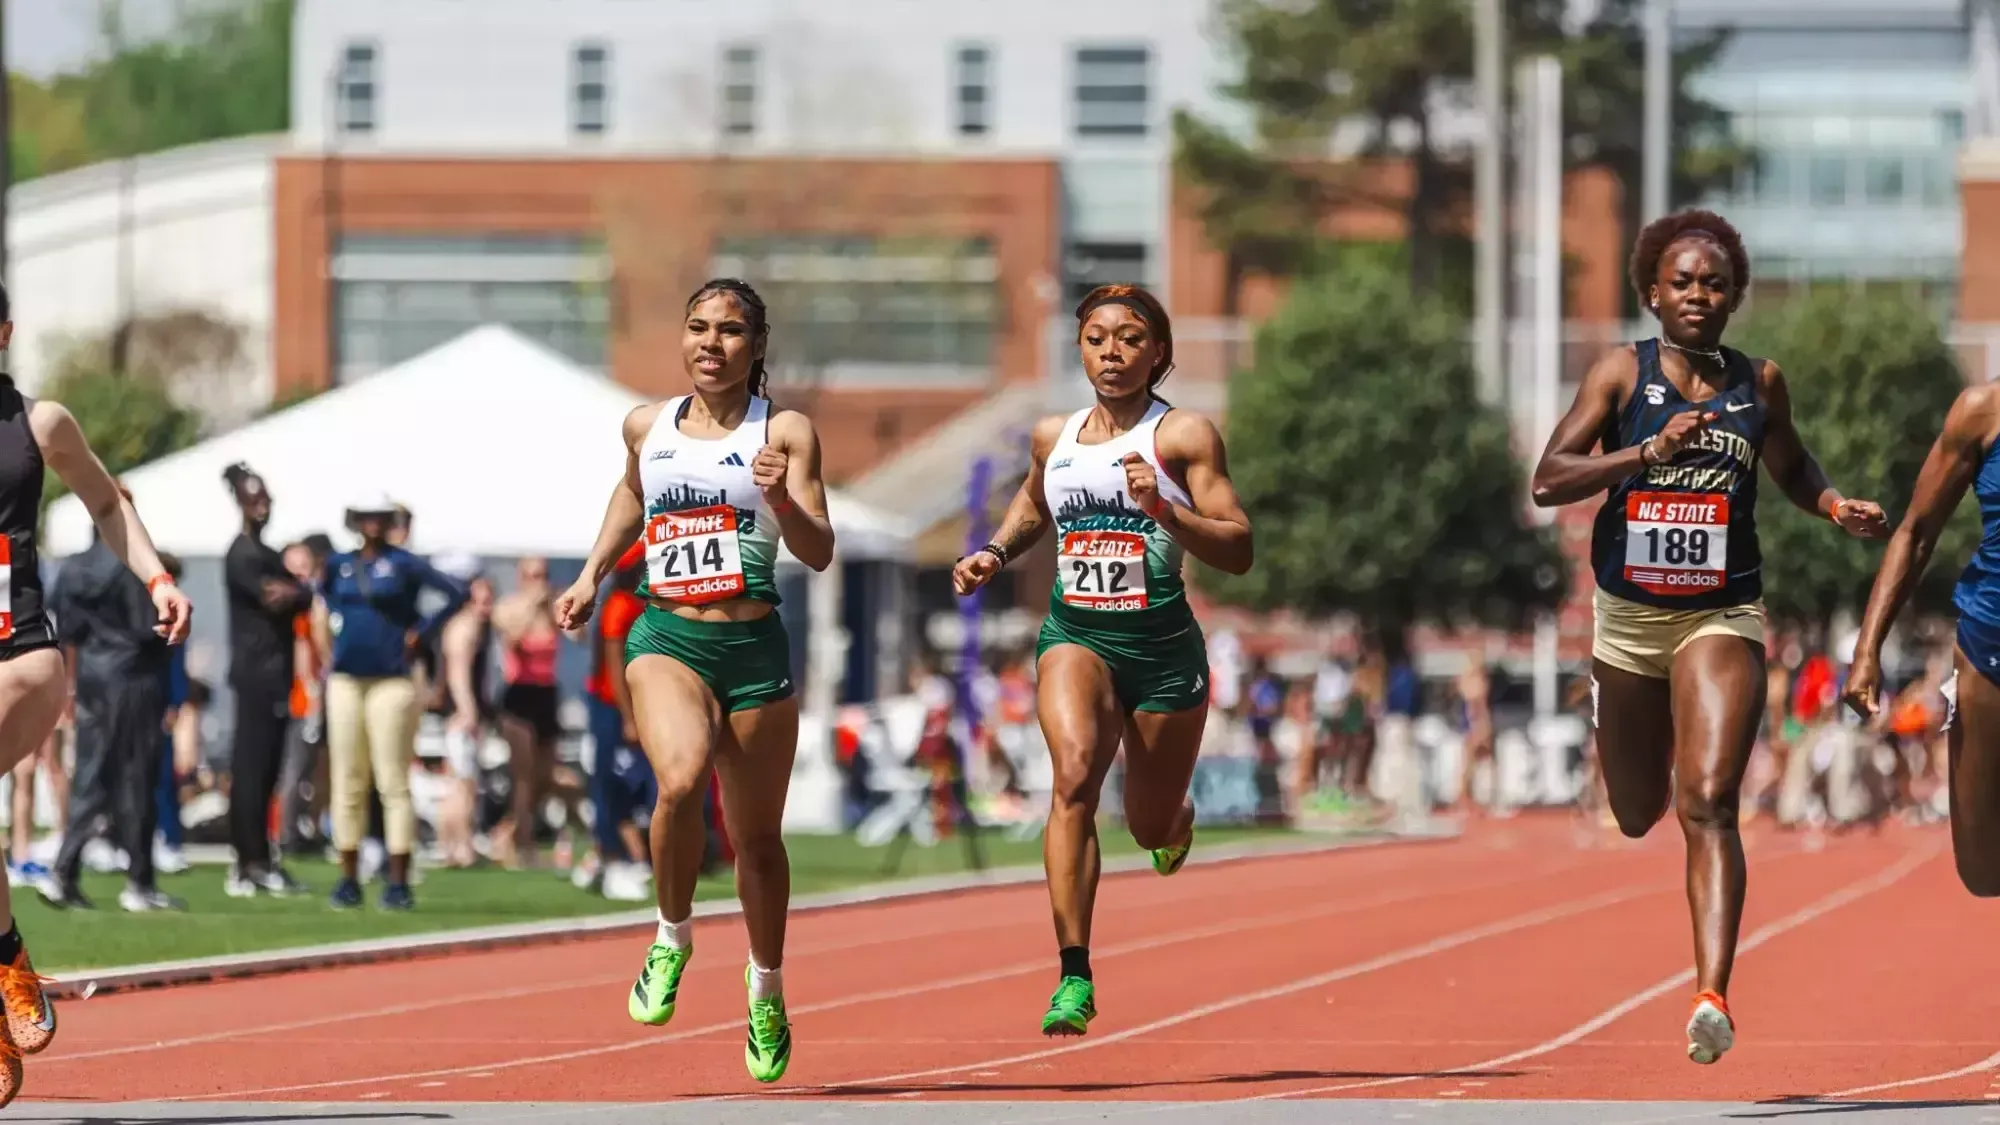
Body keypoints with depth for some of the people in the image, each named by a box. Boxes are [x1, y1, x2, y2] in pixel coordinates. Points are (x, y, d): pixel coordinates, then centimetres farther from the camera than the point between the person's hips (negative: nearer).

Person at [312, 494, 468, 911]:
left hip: (391, 683, -4)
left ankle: (398, 883, -5)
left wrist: (419, 633, -9)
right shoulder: (338, 565, 10)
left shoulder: (404, 564, -2)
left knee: (394, 783, -6)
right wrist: (328, 654, 12)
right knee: (348, 783, 6)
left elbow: (456, 594, -7)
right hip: (345, 682, 4)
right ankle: (349, 880, 11)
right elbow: (323, 612, 26)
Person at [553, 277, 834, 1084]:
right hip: (666, 640, 1)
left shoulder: (784, 432, -2)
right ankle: (672, 938, -5)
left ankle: (767, 993, 34)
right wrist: (592, 573, 22)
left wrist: (782, 499, -28)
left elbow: (819, 554, -10)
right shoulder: (647, 427, 8)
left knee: (757, 839, 10)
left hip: (754, 649, -1)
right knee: (681, 781, -29)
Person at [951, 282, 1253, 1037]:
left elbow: (1238, 552, -11)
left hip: (1162, 642, -1)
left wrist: (1163, 510, -25)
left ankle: (1175, 822, 55)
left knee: (1152, 828, 12)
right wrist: (995, 554, 11)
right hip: (1075, 634, 1)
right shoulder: (1053, 437, 6)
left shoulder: (1184, 436, -6)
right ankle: (1074, 976, -30)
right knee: (1074, 774, -28)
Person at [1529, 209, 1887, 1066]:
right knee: (1638, 816, 16)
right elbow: (1548, 482, -11)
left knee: (1708, 804, -19)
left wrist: (1836, 507, 1)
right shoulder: (1622, 374, -4)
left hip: (1722, 616, -1)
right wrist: (1649, 451, -22)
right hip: (1629, 614, 1)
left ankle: (1712, 997, -29)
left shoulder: (1759, 383, 3)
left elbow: (1792, 468, 22)